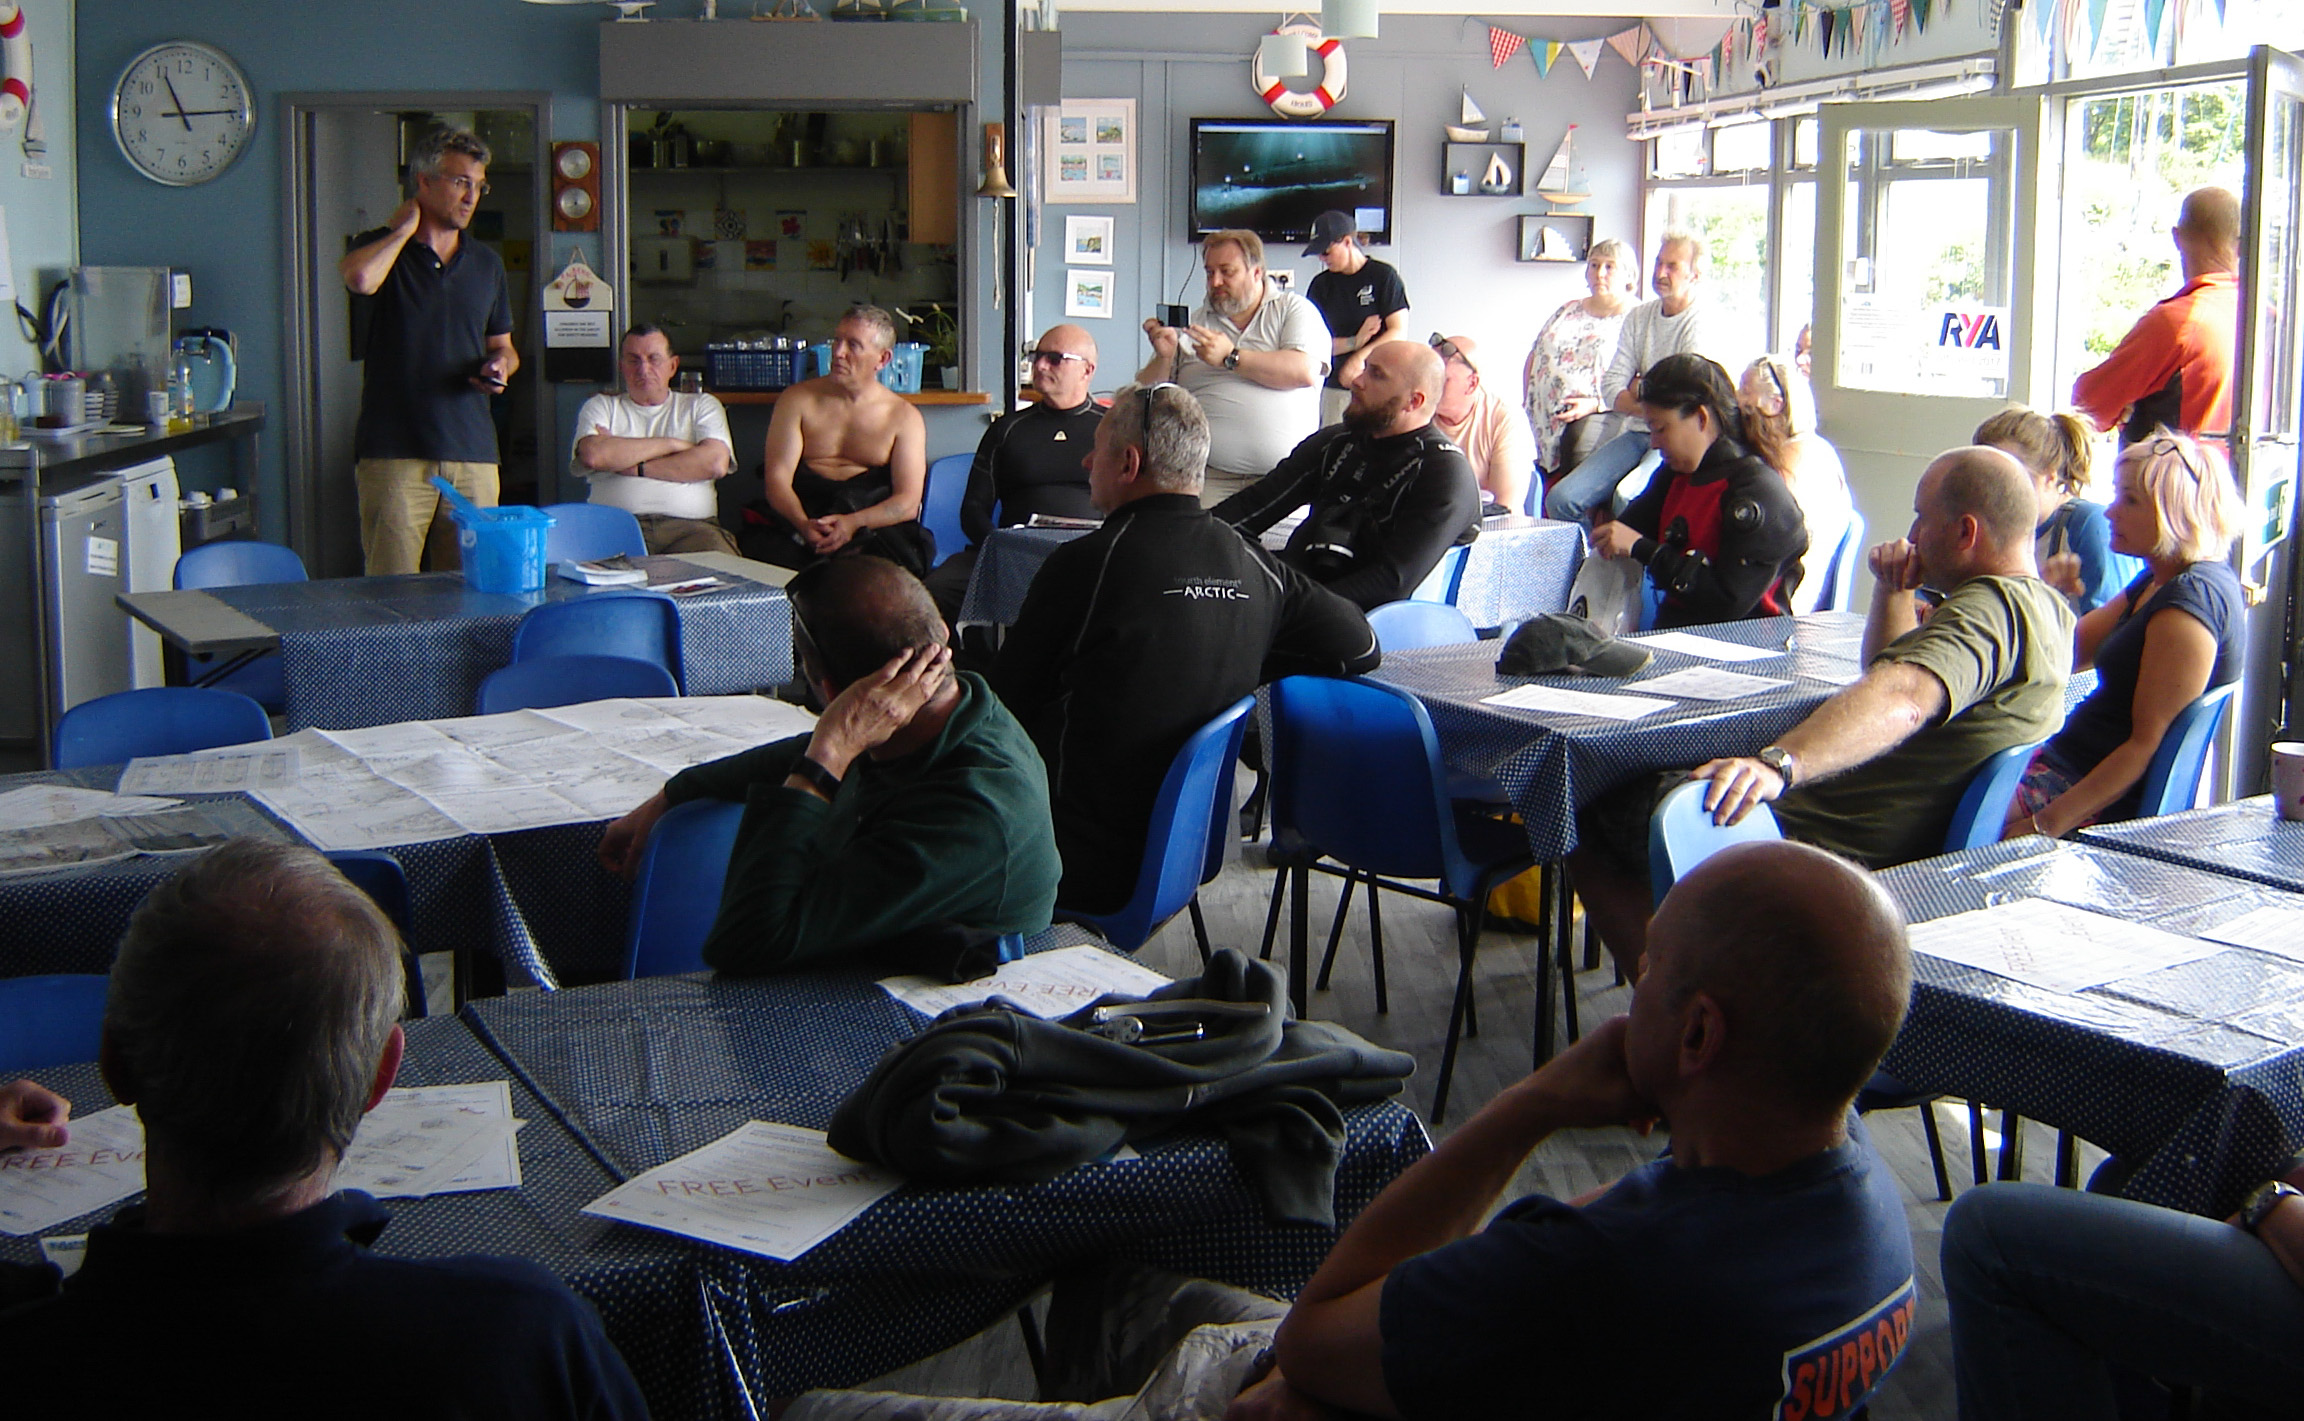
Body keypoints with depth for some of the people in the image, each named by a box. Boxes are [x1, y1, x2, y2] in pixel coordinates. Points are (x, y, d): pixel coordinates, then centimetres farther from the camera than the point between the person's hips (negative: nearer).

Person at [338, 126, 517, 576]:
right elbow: (360, 278, -21)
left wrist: (501, 366, 2)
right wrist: (405, 228, -5)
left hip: (472, 453, 4)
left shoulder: (486, 263, 18)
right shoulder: (381, 248, 4)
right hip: (394, 454, -4)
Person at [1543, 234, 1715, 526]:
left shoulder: (1703, 323, -5)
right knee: (1562, 498, -11)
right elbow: (1611, 390, 7)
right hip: (1636, 434, 6)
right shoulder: (1639, 317, 14)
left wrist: (1640, 388, 1)